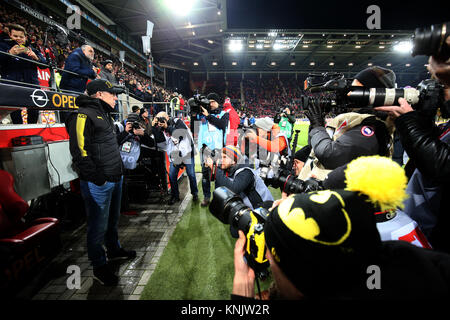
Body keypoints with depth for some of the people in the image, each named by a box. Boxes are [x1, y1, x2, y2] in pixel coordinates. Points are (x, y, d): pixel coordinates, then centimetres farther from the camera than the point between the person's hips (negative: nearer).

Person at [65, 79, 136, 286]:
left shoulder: (105, 115, 18)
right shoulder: (84, 115, -13)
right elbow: (79, 151, -20)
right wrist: (97, 178, -21)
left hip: (115, 179, 9)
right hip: (98, 184, -9)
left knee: (113, 219, 23)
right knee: (99, 225, 4)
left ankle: (114, 250, 42)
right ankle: (99, 267, 20)